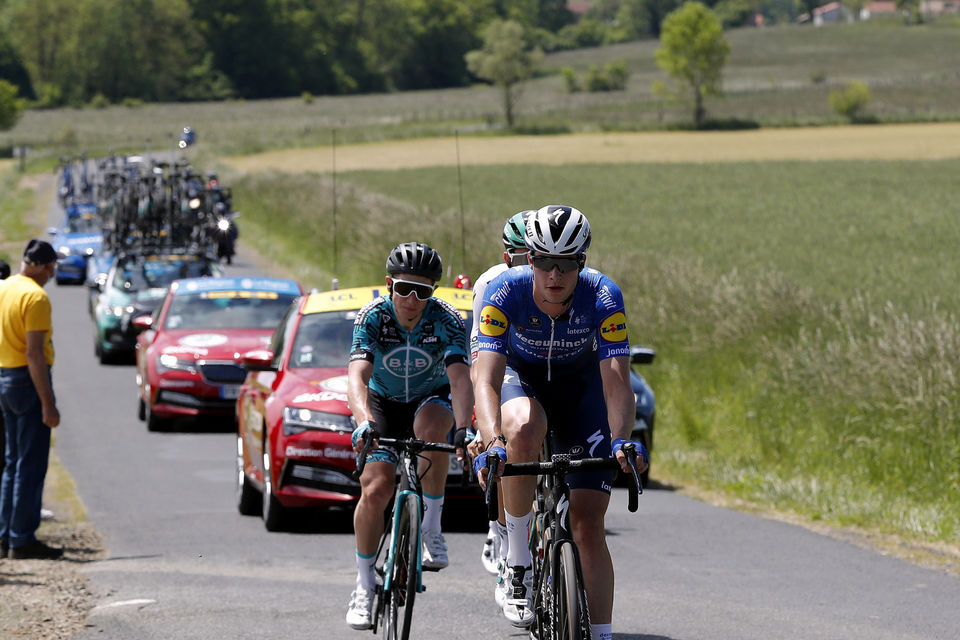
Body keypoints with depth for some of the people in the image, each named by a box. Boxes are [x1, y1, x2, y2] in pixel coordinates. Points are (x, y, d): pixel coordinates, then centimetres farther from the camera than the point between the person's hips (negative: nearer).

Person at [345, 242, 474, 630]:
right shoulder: (373, 317, -24)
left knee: (429, 428, -37)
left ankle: (431, 528, -20)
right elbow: (357, 377, -37)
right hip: (383, 404, 0)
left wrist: (463, 430, -54)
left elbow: (459, 378, -37)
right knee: (375, 489, -18)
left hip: (432, 398, 0)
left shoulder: (446, 320, -25)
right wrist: (364, 422, -56)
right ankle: (364, 584, 1)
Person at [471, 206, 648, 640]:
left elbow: (616, 381, -33)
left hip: (581, 386, 1)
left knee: (588, 523, -9)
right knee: (522, 433, -38)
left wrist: (621, 440, -51)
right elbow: (485, 379, -37)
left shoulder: (603, 297, -28)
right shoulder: (505, 291, -30)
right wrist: (491, 442, -54)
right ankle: (519, 564, -23)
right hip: (521, 379, -1)